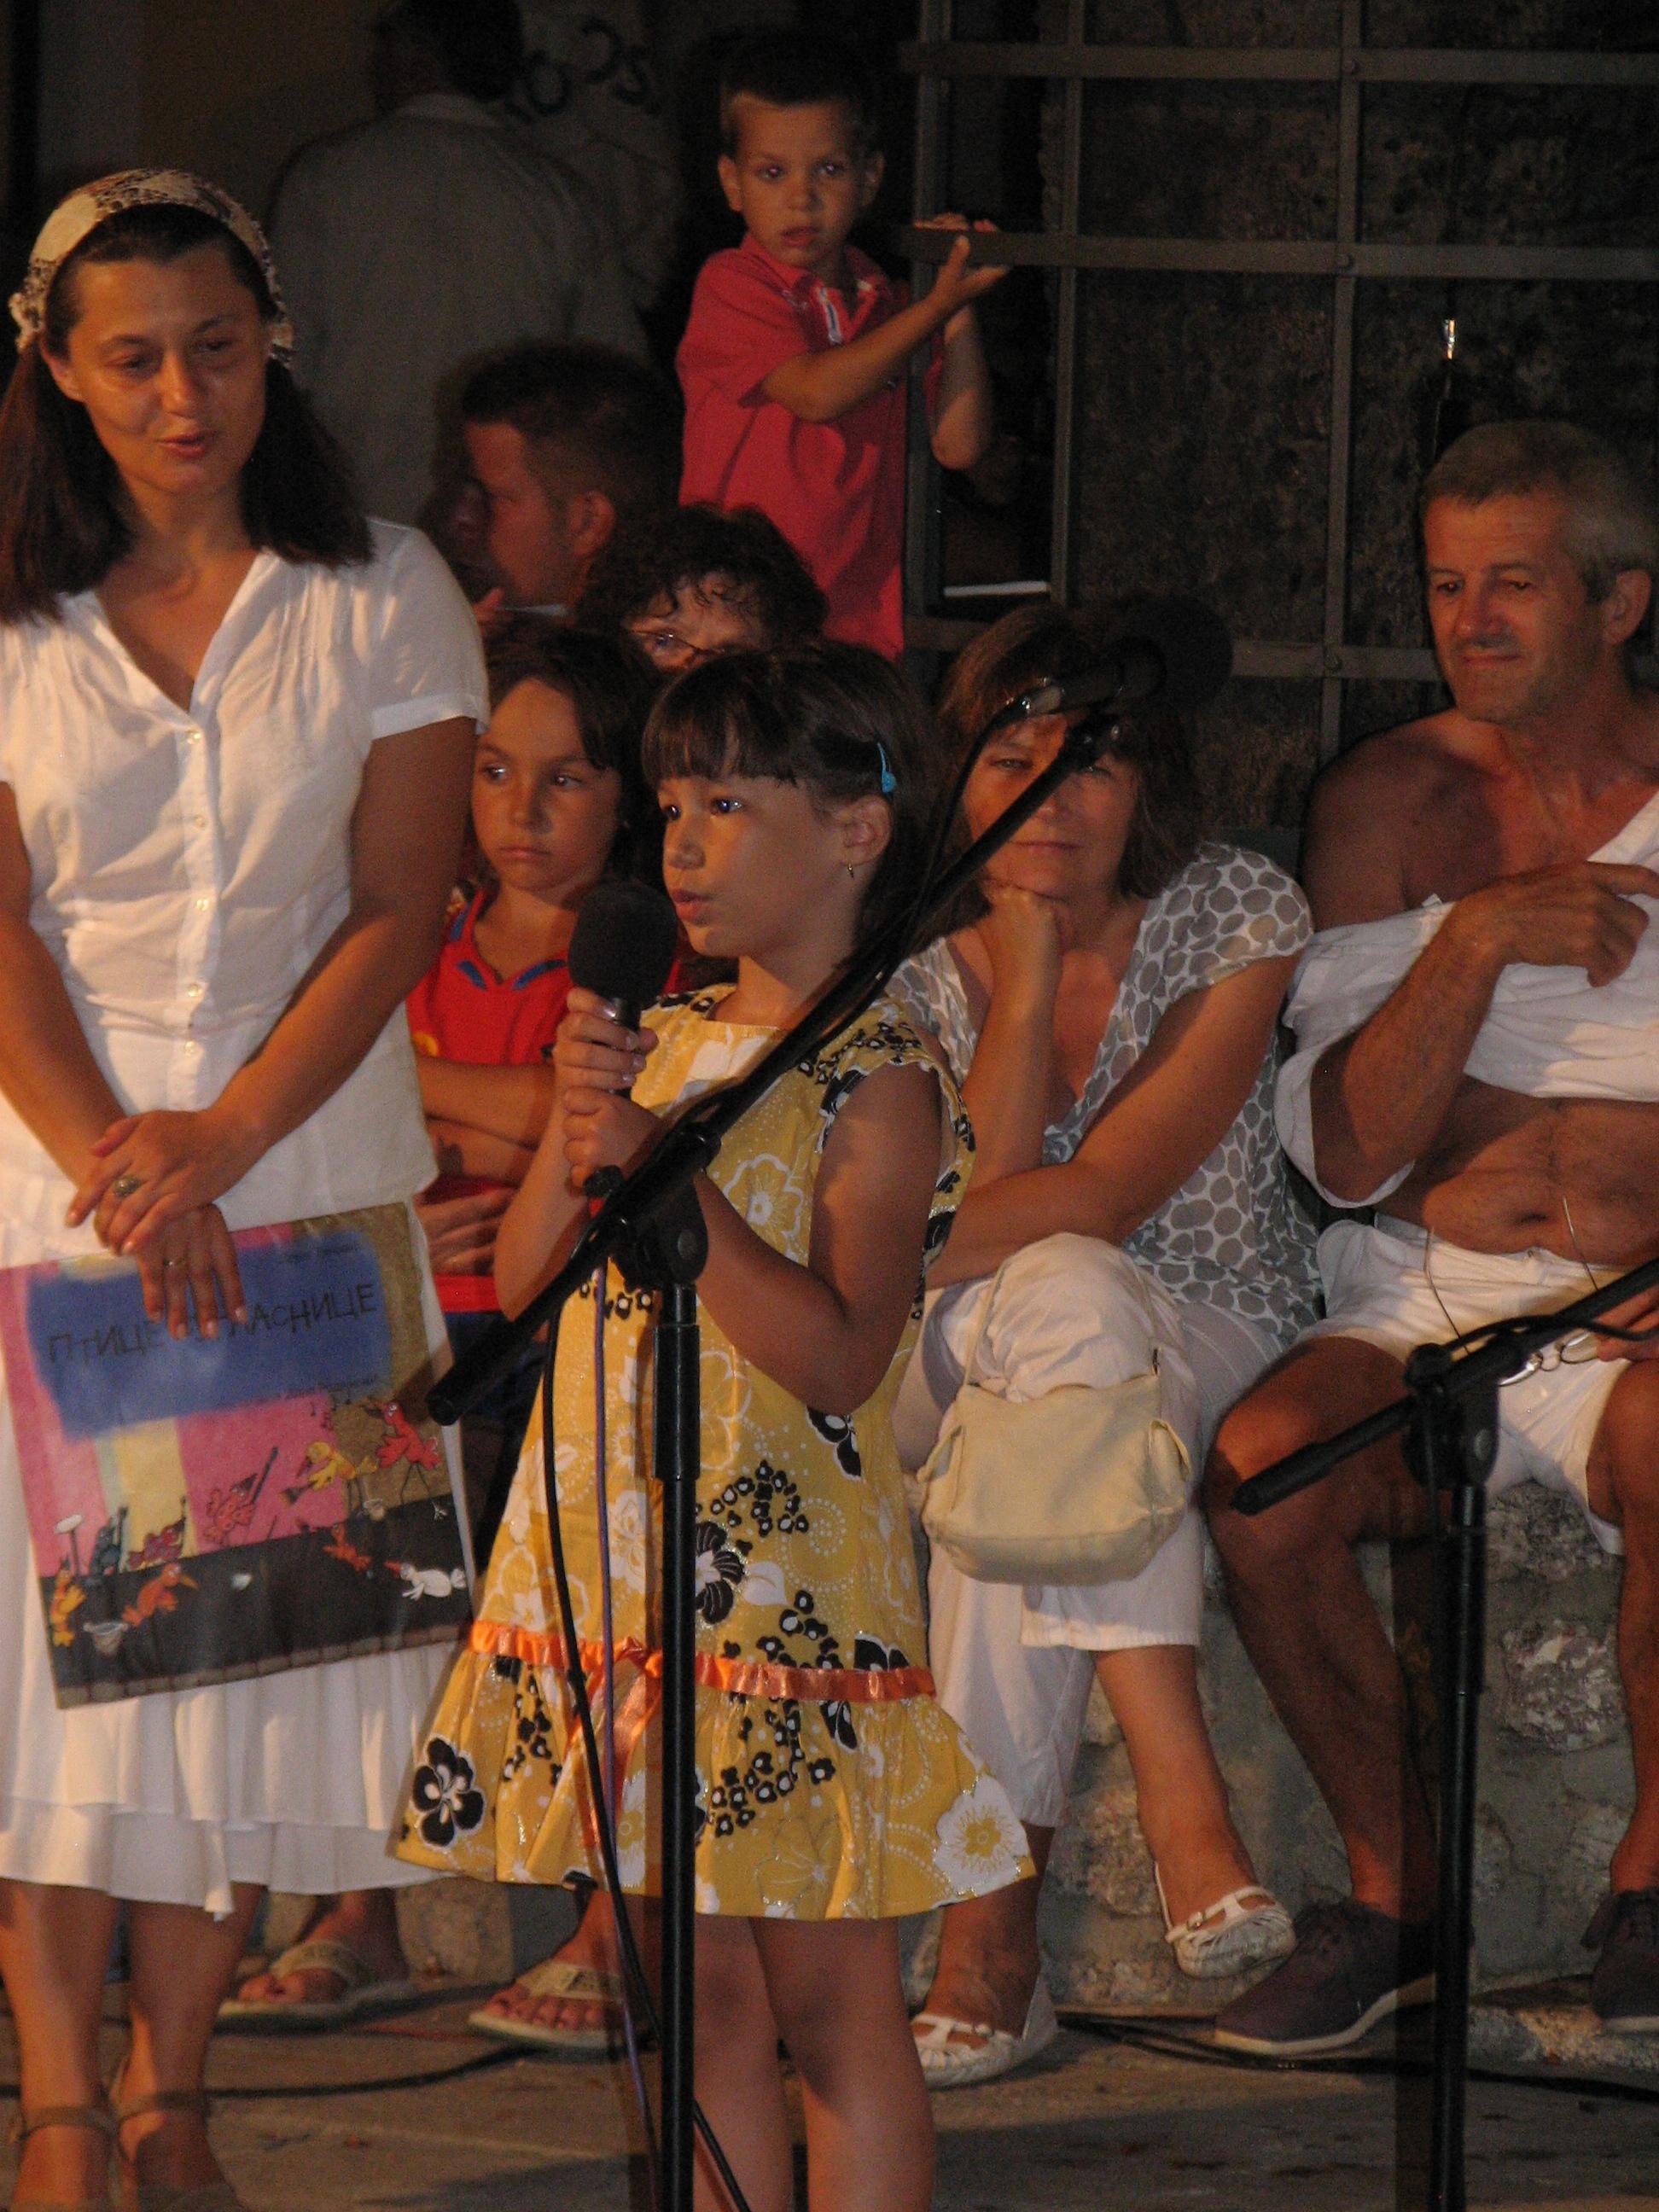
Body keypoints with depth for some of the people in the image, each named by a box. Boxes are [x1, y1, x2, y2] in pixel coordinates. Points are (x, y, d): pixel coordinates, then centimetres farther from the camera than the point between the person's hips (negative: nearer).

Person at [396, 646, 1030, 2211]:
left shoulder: (877, 1079, -8)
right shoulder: (656, 1044, 12)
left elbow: (839, 1356, -17)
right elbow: (519, 1283, 10)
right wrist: (579, 1136, -7)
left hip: (785, 1562, -6)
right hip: (624, 1544, 6)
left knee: (825, 1999, -2)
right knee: (700, 1994, 10)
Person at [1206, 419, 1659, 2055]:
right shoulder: (1394, 799, 9)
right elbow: (1349, 1153, 2)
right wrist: (1476, 941, -12)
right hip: (1428, 1296, 2)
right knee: (1260, 1466, -30)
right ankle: (1393, 1892, -11)